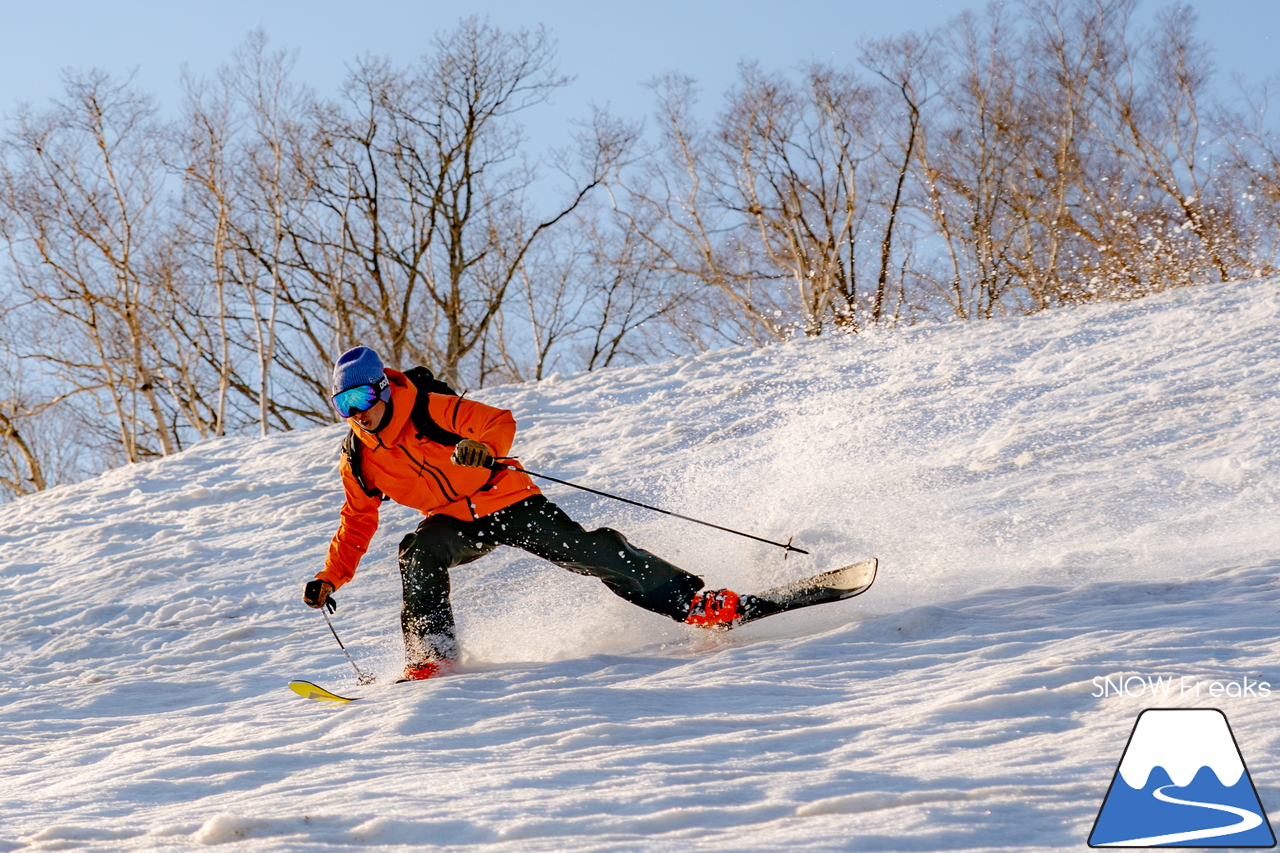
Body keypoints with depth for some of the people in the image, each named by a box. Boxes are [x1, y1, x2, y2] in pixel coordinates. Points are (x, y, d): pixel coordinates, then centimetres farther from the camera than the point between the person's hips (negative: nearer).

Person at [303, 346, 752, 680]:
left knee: (587, 551, -16)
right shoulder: (357, 462, -3)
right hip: (456, 525, 4)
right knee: (419, 551, -29)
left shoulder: (431, 411, -18)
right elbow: (357, 523, 8)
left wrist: (484, 447, -39)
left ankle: (692, 599, -13)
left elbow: (500, 421, -18)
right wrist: (329, 578, 0)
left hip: (507, 501, -4)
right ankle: (432, 652, -22)